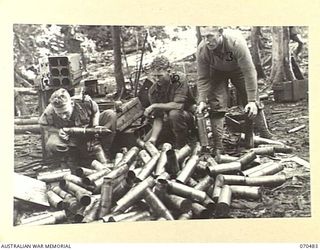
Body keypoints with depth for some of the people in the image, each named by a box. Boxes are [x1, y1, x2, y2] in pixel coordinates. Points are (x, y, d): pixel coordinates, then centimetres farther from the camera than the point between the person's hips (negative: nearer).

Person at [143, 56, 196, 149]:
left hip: (188, 117, -4)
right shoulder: (153, 90, -9)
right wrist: (153, 138, -28)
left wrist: (155, 106, -24)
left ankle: (182, 144, -15)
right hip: (169, 121, 4)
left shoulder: (179, 80, -20)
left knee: (174, 113, -36)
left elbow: (178, 105, -30)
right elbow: (158, 118, -12)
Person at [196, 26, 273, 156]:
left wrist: (252, 100, -36)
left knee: (253, 105, -2)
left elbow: (249, 72, -36)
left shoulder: (236, 42, -40)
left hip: (238, 69, -1)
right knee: (216, 105, -12)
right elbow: (202, 79, -20)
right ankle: (218, 146, -7)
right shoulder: (201, 50, -31)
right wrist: (202, 101, -30)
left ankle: (265, 134, 16)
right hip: (217, 72, 1)